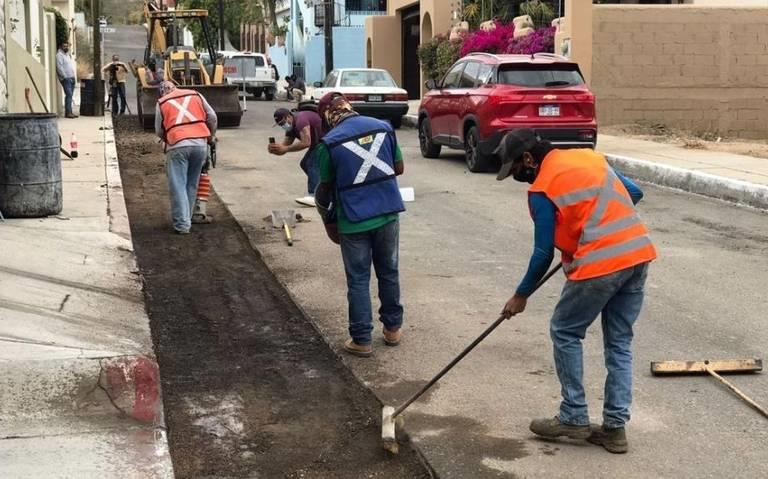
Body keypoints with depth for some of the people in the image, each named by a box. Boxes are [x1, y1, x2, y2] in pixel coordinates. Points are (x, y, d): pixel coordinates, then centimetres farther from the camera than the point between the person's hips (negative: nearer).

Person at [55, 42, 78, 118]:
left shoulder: (69, 55, 21)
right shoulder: (59, 55, -5)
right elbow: (59, 68, -14)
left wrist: (75, 77, 16)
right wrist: (65, 77, -16)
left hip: (72, 78, 8)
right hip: (65, 78, -8)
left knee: (70, 95, 6)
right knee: (69, 94, -16)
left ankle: (69, 112, 7)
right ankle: (68, 112, -18)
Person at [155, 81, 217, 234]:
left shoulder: (161, 103, 12)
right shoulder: (196, 95, 16)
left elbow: (159, 131, 15)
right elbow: (212, 117, 15)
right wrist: (210, 136, 30)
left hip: (177, 146, -3)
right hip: (200, 143, 3)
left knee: (178, 186, 1)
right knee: (192, 184, 14)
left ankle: (182, 223, -4)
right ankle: (186, 218, 20)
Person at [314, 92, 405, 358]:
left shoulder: (329, 142, -9)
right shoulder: (383, 127, 1)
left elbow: (326, 187, 0)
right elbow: (399, 168, 10)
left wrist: (328, 218, 17)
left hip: (354, 219, -3)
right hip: (388, 212, 3)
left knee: (358, 280, 7)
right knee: (389, 272, 19)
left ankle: (361, 340, 11)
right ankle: (393, 328, 31)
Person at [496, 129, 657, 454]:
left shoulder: (541, 188, -4)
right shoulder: (589, 156, 16)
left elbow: (544, 253, -1)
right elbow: (634, 193, 23)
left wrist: (521, 295, 11)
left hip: (601, 264, -7)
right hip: (639, 254, 7)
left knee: (565, 333, 10)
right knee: (620, 342, 13)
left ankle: (574, 418, 13)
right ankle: (614, 427, 15)